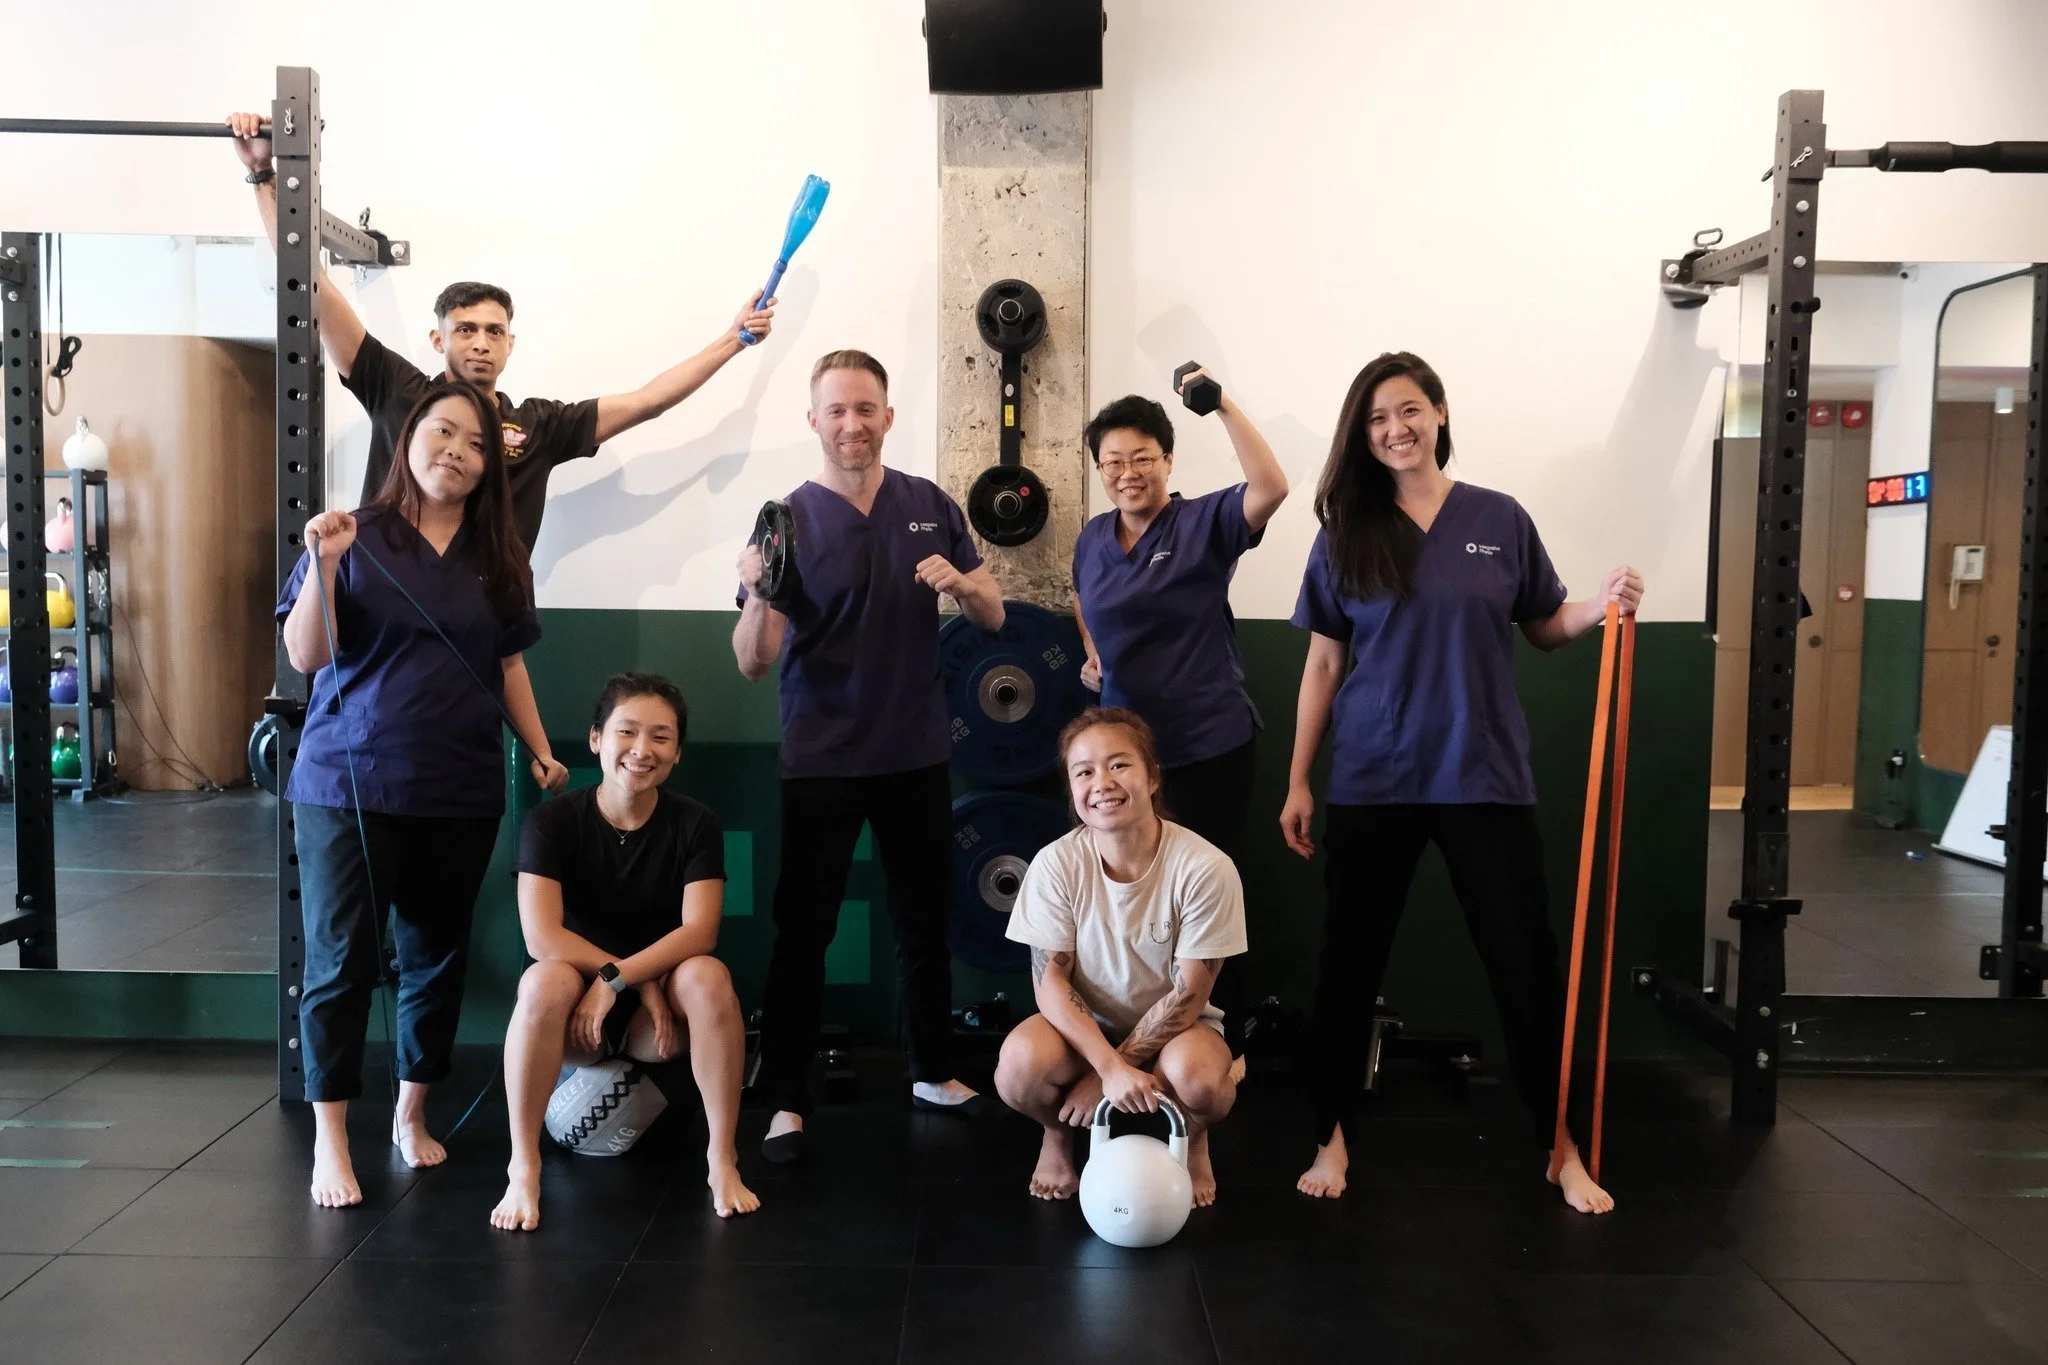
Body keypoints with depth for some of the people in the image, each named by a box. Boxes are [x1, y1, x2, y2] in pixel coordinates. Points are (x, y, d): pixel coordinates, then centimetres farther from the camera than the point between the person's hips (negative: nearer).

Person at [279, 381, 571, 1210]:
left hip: (461, 791, 4)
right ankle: (329, 1141, 8)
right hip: (350, 784, -3)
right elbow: (307, 656, -7)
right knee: (343, 961, -1)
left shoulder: (498, 557, 7)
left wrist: (543, 753, 10)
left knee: (438, 956, 11)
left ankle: (411, 1116, 27)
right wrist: (325, 565, -21)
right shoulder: (358, 537, -3)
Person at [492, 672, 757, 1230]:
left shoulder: (695, 824, -6)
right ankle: (524, 1166, -23)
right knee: (545, 981, -33)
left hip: (656, 1017, 1)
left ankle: (723, 1159, -20)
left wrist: (616, 980, -28)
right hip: (578, 1016, -1)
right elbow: (542, 936, -18)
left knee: (708, 975, -30)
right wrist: (643, 981, -20)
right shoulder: (552, 821, -9)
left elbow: (699, 931, -16)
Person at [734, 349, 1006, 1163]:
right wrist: (757, 593, -31)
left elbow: (993, 617, 6)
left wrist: (961, 581, -15)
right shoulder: (791, 518, -7)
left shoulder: (931, 507, 2)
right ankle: (786, 1101, 11)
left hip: (918, 755, 3)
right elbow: (754, 664, -11)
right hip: (822, 761, -3)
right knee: (803, 930, 0)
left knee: (924, 920, 14)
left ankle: (933, 1071, 30)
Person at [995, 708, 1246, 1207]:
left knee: (1198, 1076, -36)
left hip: (1173, 1026, -1)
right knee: (1021, 1065, -32)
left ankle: (1194, 1139, 4)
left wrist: (1106, 1075, -18)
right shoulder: (1056, 864, -17)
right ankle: (1058, 1133, 6)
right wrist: (1110, 1066, -30)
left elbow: (1188, 996, -17)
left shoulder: (1206, 868, -22)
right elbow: (1049, 982, -15)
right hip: (1084, 1025, 1)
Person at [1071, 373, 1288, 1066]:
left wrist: (1223, 406, -30)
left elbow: (1271, 487, -28)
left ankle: (1226, 1044, 24)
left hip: (1210, 743, -5)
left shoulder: (1204, 523, -10)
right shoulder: (1092, 539, 6)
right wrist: (1092, 652, 8)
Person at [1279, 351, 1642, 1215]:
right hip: (1371, 783, 0)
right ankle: (1334, 1139, 21)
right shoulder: (1346, 533, 2)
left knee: (1525, 963, 5)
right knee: (1351, 963, 6)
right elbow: (1322, 665, 4)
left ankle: (1561, 1149, 21)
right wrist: (1298, 781, 3)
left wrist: (1602, 604, -10)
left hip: (1484, 778, 0)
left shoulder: (1499, 520, 2)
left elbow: (1544, 627, 11)